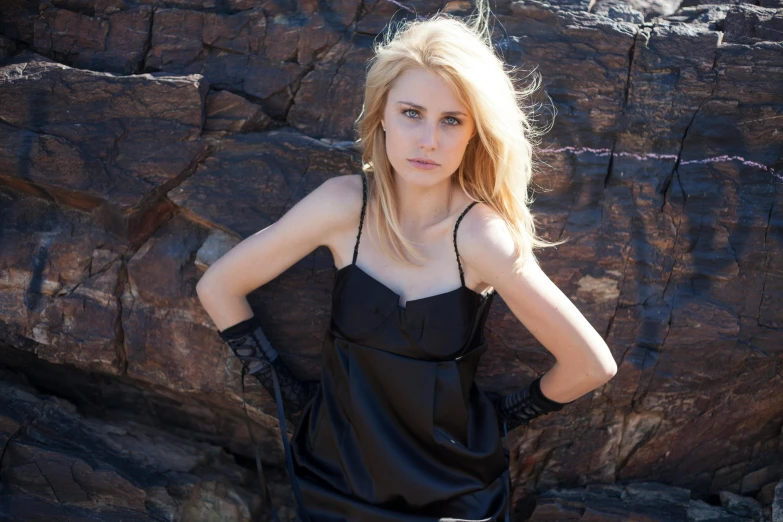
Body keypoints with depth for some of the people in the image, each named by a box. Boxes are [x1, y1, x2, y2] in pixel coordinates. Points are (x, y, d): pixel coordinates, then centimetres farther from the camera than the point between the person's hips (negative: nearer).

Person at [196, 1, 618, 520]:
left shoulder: (479, 235, -24)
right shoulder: (345, 205, -18)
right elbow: (218, 288, -7)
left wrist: (504, 413, -6)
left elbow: (592, 365, -18)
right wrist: (283, 384, -5)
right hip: (337, 475, 2)